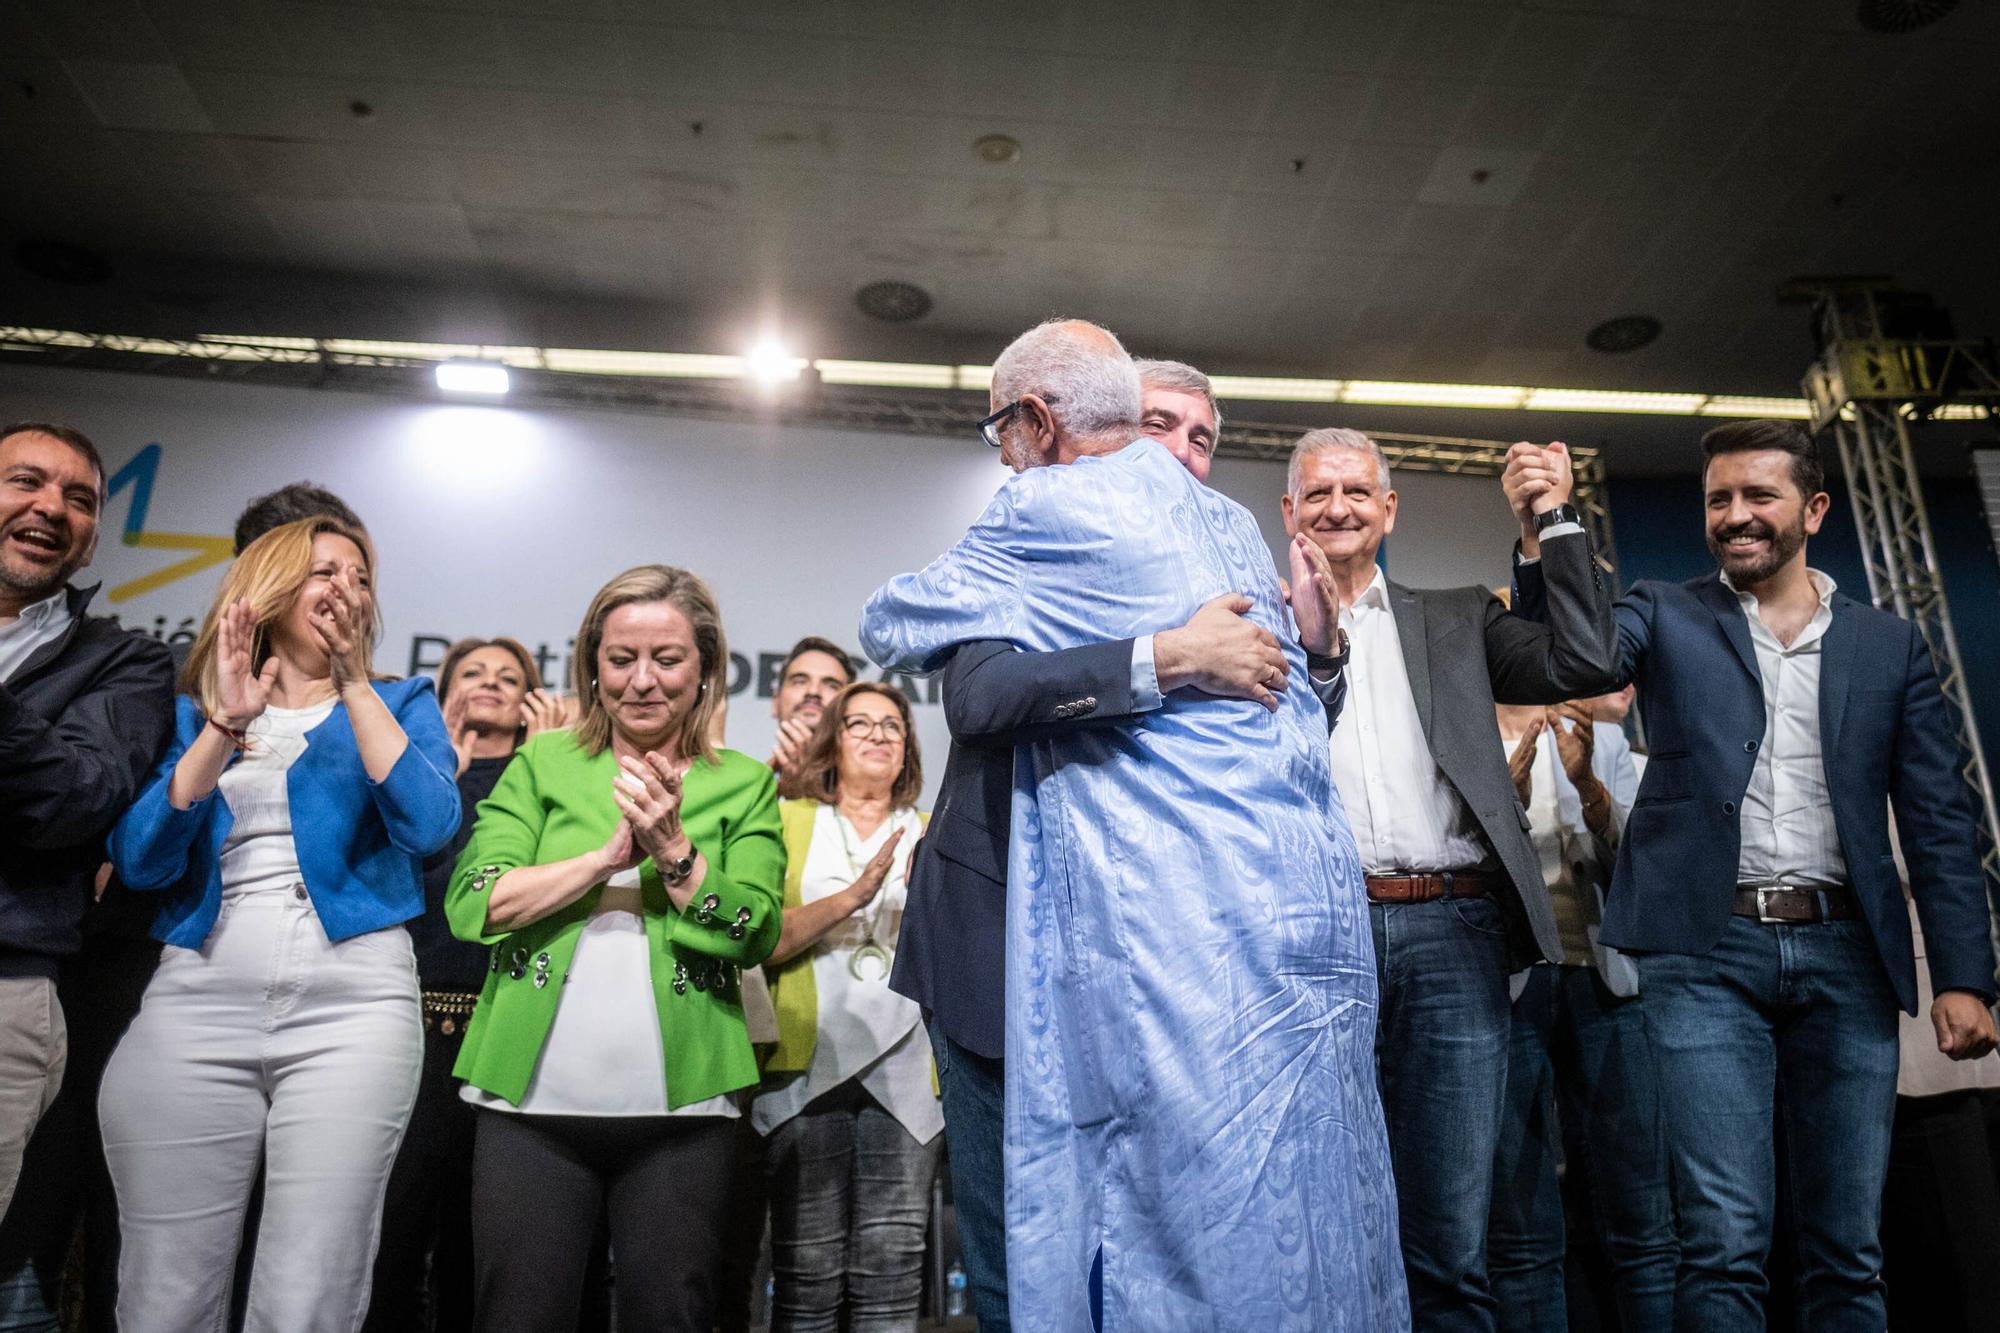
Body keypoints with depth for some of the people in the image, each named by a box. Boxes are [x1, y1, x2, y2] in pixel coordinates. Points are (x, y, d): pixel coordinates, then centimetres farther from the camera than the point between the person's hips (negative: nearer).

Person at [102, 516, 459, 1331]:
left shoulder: (398, 703, 11)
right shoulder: (193, 712, 15)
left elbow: (429, 827, -7)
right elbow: (140, 860, 2)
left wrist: (355, 683, -8)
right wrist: (226, 723, -7)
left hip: (351, 1005, -2)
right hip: (194, 1004, 2)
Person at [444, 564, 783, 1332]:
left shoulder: (745, 785, 5)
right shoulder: (541, 763, 6)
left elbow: (755, 934, -5)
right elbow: (470, 904, -6)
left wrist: (674, 850, -17)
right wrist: (609, 855, -13)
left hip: (681, 1105, 0)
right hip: (533, 1100, 1)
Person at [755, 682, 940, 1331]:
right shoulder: (790, 821, 7)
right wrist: (850, 897, -16)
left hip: (905, 1073, 2)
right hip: (808, 1068, -2)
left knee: (891, 1279, 1)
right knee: (807, 1277, -2)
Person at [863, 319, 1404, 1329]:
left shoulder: (1052, 510, -4)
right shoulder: (1228, 522, 18)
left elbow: (889, 628, 8)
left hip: (1178, 923, -8)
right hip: (1310, 897, 8)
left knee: (1188, 1231, 0)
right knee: (1305, 1230, 12)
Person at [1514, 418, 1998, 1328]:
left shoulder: (1890, 647, 13)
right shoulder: (1665, 618, 9)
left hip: (1845, 955, 2)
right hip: (1708, 953, -2)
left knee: (1846, 1252, 9)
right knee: (1723, 1244, -4)